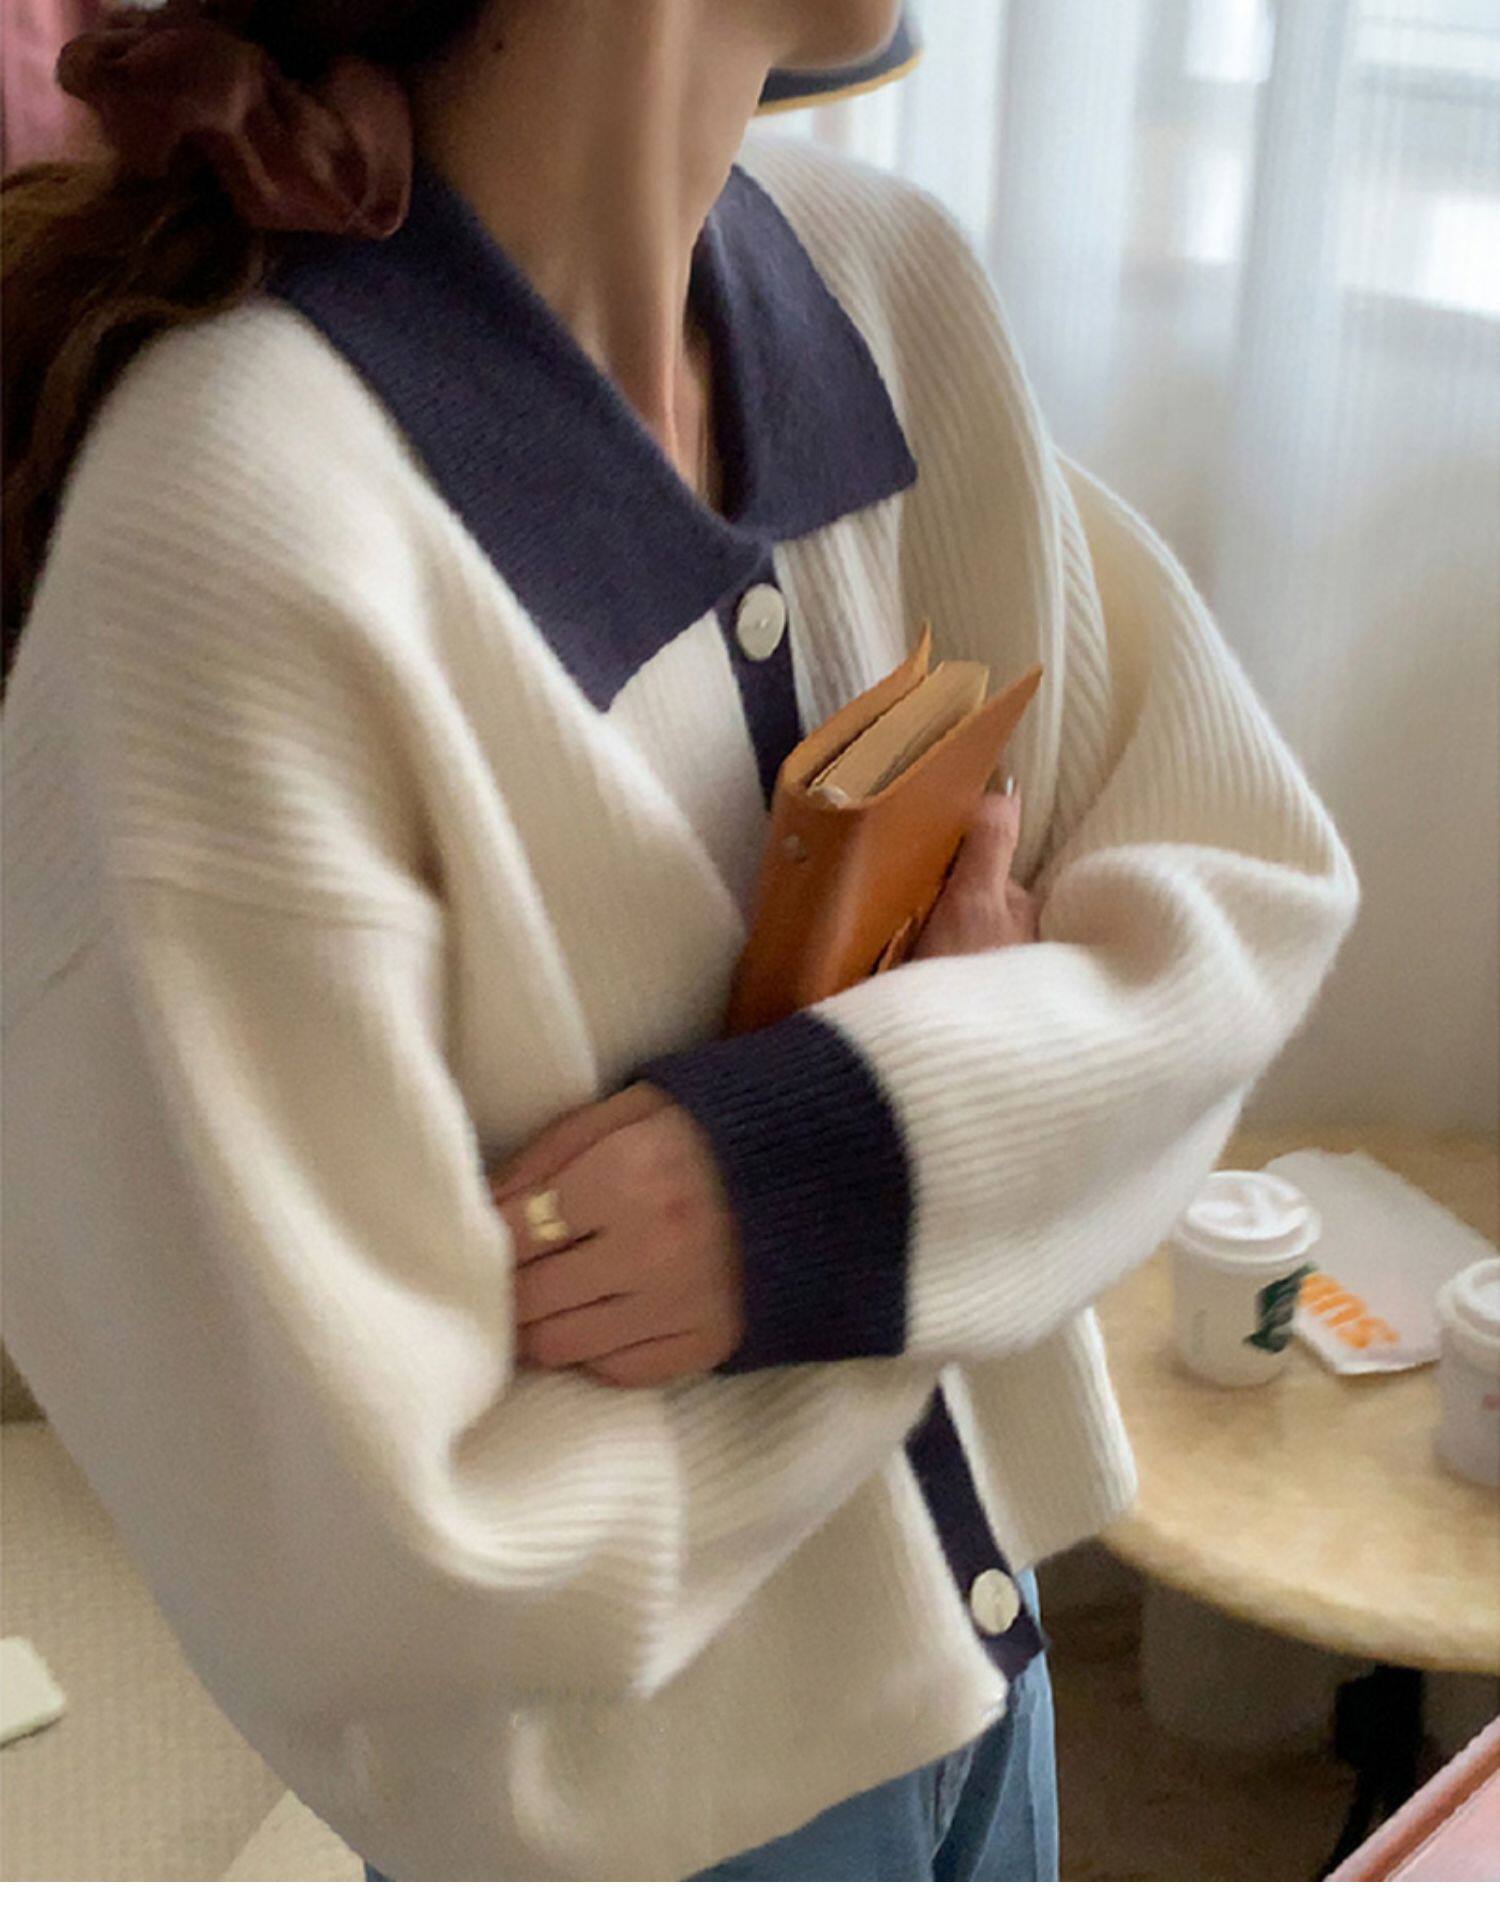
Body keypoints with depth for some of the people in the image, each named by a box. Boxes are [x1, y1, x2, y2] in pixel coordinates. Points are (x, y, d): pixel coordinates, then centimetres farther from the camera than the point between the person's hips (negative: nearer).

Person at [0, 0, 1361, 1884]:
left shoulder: (883, 268, -9)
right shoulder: (244, 543, -30)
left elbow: (1250, 880, -3)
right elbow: (380, 1556, -28)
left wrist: (866, 1151, -22)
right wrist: (968, 1030, -18)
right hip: (629, 1785, -5)